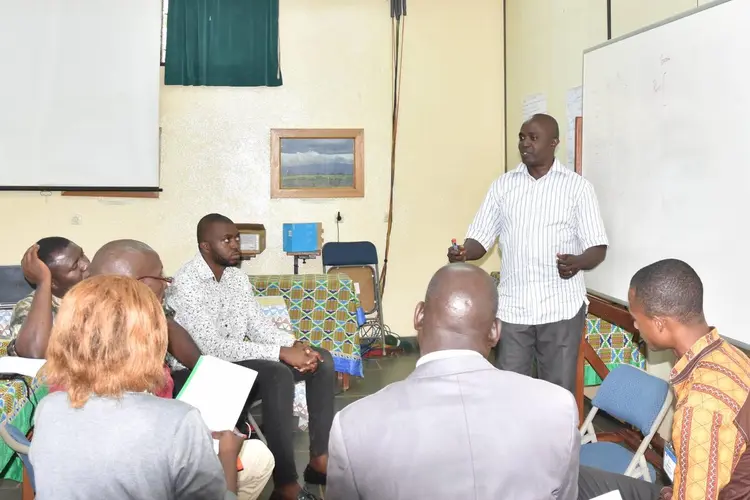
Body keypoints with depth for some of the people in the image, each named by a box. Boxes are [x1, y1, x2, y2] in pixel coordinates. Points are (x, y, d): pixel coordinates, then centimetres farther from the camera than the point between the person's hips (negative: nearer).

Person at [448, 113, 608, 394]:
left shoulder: (577, 186, -1)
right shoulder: (502, 185, 7)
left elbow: (598, 247, -3)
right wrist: (463, 253, -18)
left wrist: (578, 262, -25)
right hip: (512, 307, 2)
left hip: (561, 307, -2)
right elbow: (481, 238, 5)